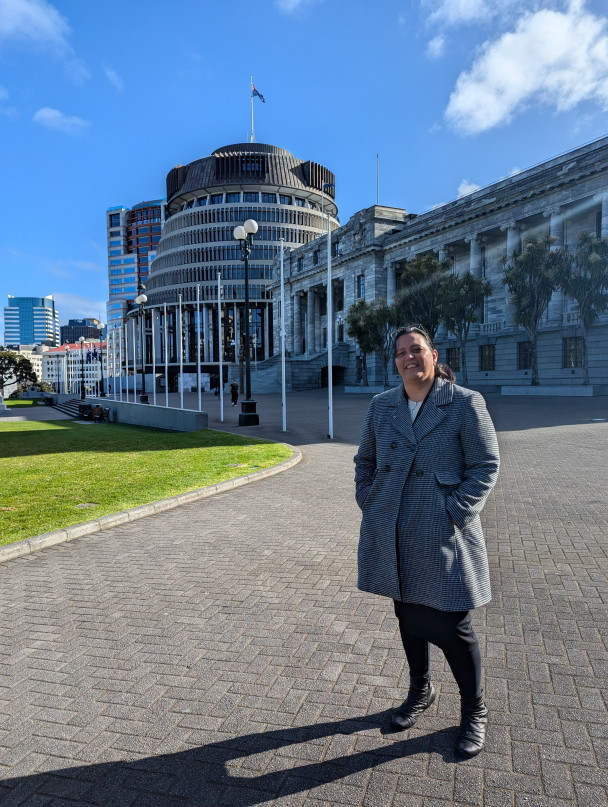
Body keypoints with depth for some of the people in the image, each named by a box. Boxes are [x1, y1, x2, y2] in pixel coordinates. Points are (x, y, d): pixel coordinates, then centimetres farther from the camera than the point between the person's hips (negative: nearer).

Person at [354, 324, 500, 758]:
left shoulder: (465, 403, -7)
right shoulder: (381, 405, 6)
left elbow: (485, 465, -7)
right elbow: (365, 460, 17)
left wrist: (456, 512, -14)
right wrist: (368, 501, 4)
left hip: (441, 536, -4)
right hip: (393, 535, 4)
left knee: (451, 626, 5)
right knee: (408, 617, 19)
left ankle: (475, 712, 30)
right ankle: (421, 691, 44)